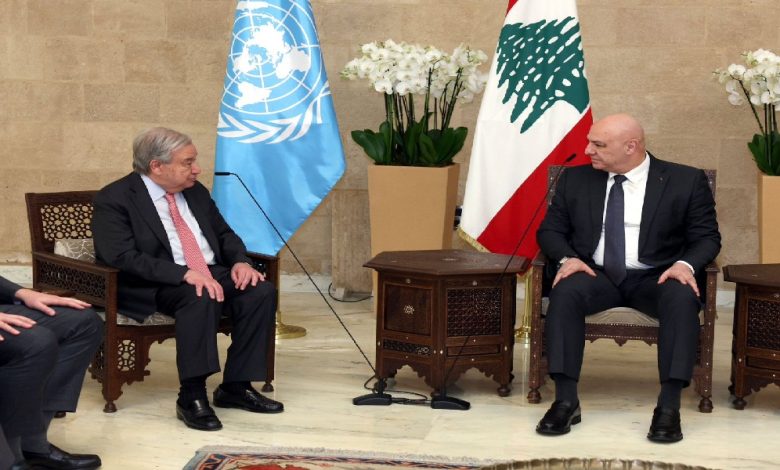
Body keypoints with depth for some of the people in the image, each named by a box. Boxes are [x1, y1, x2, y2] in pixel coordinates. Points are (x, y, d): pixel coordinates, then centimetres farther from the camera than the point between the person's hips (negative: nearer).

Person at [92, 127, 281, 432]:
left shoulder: (195, 192, 14)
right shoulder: (114, 199, -9)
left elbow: (224, 234, 21)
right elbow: (123, 257, -20)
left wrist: (240, 261, -3)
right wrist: (184, 273, -31)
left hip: (213, 273, 7)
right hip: (156, 287, -7)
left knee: (261, 291, -19)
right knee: (201, 298, -37)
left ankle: (236, 386, -10)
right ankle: (191, 398, -29)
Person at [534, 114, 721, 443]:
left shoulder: (686, 181, 2)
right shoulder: (575, 179, 10)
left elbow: (706, 237, 3)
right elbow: (550, 229, 12)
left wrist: (686, 264, -19)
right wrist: (567, 258, -11)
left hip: (656, 278, -1)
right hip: (596, 275, 2)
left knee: (682, 298, -35)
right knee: (565, 292, -32)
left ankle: (669, 406, -31)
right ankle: (566, 401, -29)